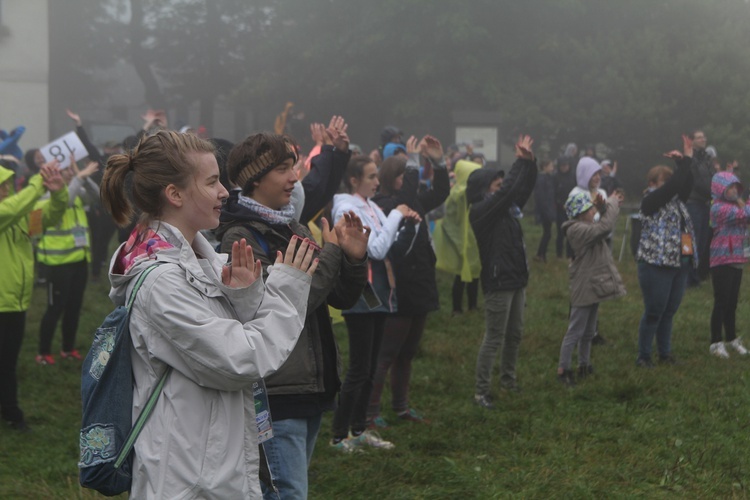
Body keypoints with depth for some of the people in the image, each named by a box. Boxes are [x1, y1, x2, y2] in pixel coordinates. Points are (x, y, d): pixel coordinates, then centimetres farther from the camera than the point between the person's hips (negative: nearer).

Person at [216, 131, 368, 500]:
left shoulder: (295, 230, 13)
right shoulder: (240, 238, -11)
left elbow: (343, 299, 14)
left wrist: (354, 259, -6)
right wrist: (329, 252, -11)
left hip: (312, 385, 8)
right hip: (276, 390, -8)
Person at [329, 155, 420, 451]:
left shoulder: (371, 207, 10)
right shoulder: (347, 209, -15)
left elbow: (387, 245, 16)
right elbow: (376, 249, -22)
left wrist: (407, 222, 1)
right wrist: (396, 216, -15)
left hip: (378, 294, 9)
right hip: (359, 296, -9)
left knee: (370, 367, 14)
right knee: (359, 369, -5)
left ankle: (359, 429, 23)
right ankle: (339, 435, 4)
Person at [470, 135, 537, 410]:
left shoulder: (506, 207, 11)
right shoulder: (480, 210, -15)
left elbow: (524, 188, 15)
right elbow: (507, 191, -24)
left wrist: (530, 161, -1)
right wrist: (520, 161, -14)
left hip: (516, 280, 9)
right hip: (498, 283, -9)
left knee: (515, 334, 18)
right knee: (494, 338, -6)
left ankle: (508, 378, 33)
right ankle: (481, 390, 0)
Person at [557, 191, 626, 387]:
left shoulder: (586, 227, 9)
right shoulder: (578, 230, -21)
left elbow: (603, 226, 17)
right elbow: (605, 226, -28)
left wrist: (611, 205, 1)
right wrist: (612, 203, -14)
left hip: (592, 286, 10)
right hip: (584, 288, -10)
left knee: (589, 331, 18)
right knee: (575, 332, -3)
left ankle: (584, 367, 29)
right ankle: (563, 370, 5)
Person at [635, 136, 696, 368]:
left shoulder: (675, 200, 16)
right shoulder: (650, 201, -8)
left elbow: (686, 184, 5)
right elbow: (674, 184, -18)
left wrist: (686, 160, -3)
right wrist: (685, 159, -12)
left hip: (680, 264, 7)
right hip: (657, 264, -7)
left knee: (669, 312, 13)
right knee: (654, 312, -3)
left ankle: (665, 352, 22)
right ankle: (643, 356, 7)